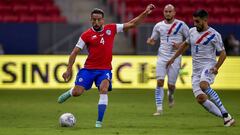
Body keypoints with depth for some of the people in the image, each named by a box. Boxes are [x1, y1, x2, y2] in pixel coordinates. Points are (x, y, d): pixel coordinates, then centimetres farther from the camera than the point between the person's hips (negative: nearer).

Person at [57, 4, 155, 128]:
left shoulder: (111, 29, 2)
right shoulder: (86, 35, -4)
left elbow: (131, 24, 7)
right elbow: (75, 52, -2)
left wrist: (144, 13, -1)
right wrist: (69, 69, -9)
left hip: (105, 69, 1)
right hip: (89, 68, -1)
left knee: (104, 90, -23)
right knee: (77, 92, -9)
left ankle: (99, 122, -19)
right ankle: (70, 92, 31)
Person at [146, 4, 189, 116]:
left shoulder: (181, 25, -1)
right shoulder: (159, 26, 8)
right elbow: (153, 40, 18)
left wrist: (180, 45, -12)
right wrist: (150, 41, -5)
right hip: (162, 57, 2)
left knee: (171, 85, -2)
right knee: (159, 81, -12)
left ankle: (170, 95, 36)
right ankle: (159, 109, -9)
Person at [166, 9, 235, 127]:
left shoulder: (214, 35, -5)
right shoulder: (192, 32, 13)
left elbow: (223, 53, -4)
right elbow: (185, 45, 30)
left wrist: (216, 67, -18)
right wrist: (173, 58, 32)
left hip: (208, 67, -6)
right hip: (196, 70, 6)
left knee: (203, 85, -36)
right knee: (200, 98, -12)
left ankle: (225, 114, -31)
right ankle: (225, 117, -4)